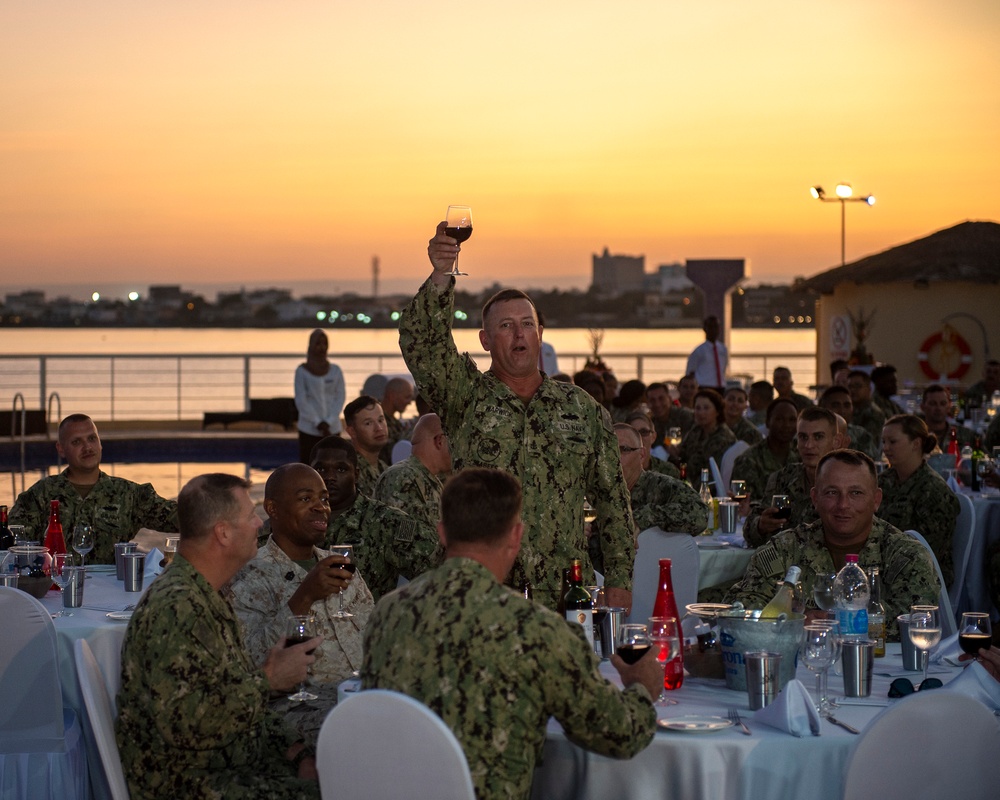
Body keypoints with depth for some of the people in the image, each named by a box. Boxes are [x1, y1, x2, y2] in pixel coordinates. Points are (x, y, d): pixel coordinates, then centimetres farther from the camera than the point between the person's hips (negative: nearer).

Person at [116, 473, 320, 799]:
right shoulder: (176, 607, -20)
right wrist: (268, 680, -17)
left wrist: (296, 752, 6)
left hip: (238, 768, 10)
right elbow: (182, 725, -27)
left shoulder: (209, 599, 13)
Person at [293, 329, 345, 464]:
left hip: (332, 428, 2)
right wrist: (318, 423, -10)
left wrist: (328, 422, -8)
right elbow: (301, 400, -4)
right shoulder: (302, 371, -1)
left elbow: (340, 397, 3)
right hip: (309, 429, -2)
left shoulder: (335, 370, 7)